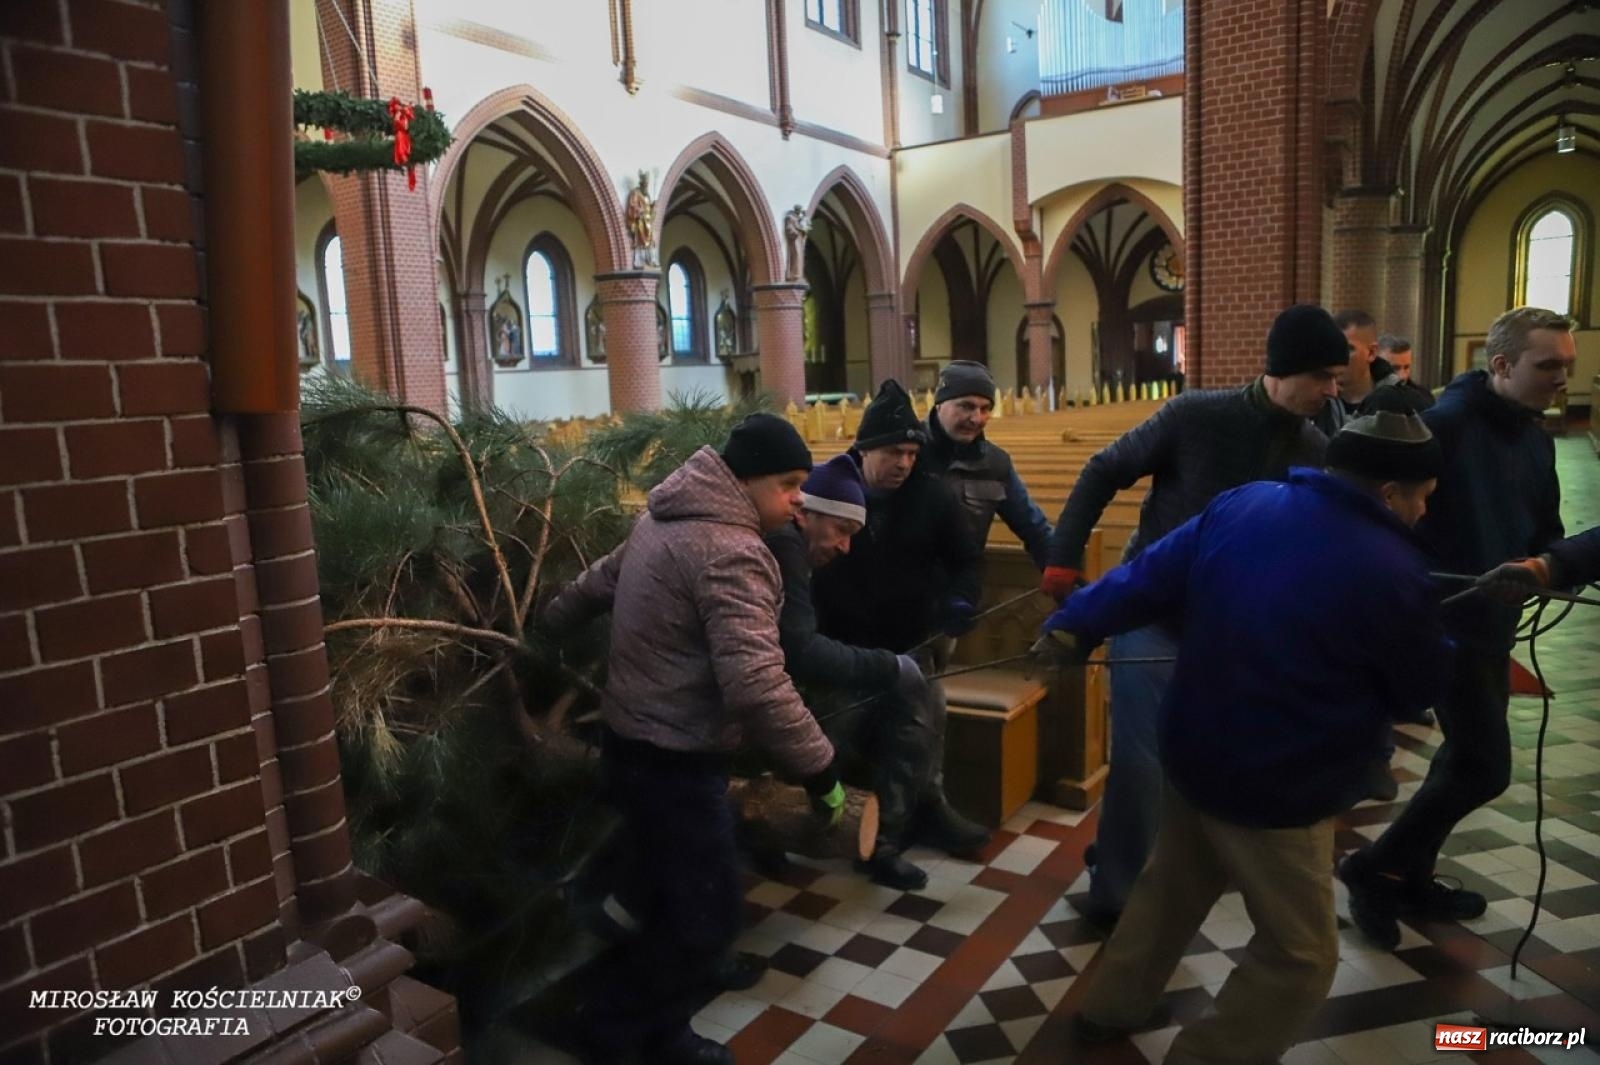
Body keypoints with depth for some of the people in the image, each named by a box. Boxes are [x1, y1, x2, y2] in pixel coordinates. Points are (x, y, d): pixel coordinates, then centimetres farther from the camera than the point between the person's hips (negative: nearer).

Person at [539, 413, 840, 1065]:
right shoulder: (731, 551, -24)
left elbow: (597, 583, 21)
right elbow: (755, 686, -32)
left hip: (637, 743, 10)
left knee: (680, 900, 21)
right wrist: (820, 769, -24)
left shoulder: (665, 520, 8)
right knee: (708, 913, 3)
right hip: (672, 761, -10)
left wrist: (541, 629, 35)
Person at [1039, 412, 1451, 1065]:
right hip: (1280, 789, -7)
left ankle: (1111, 1007, 44)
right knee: (1300, 954, 12)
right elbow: (1420, 690, -2)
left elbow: (1148, 579, 0)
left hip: (1194, 752, 7)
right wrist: (1440, 637, 19)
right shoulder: (1395, 574, -19)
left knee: (1172, 886, 28)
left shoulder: (1241, 506, -4)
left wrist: (1072, 625, 10)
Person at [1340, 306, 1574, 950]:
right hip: (1445, 622, -10)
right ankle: (1375, 867, 9)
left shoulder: (1535, 438, 9)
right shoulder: (1444, 425, -19)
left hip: (1493, 621, 10)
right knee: (1485, 766, -7)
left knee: (1464, 757, 17)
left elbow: (1543, 530, 14)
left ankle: (1411, 879, 31)